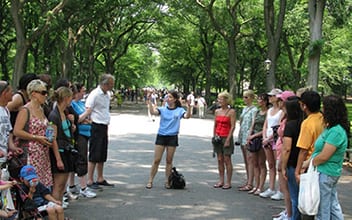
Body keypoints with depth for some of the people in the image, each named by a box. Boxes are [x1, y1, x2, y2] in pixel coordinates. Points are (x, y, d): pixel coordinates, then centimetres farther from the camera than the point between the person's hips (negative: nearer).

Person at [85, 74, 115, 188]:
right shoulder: (94, 94, -14)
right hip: (96, 127, -9)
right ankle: (90, 181, 2)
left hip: (104, 127, 9)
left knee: (102, 155, 14)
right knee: (94, 155, -5)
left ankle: (100, 179, 25)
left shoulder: (107, 95, 12)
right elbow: (88, 110, -18)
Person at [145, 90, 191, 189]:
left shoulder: (179, 110, 2)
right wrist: (150, 101, -20)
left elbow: (187, 116, -16)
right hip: (161, 136, 1)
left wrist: (188, 107, -32)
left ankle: (167, 181, 17)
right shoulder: (162, 109, 5)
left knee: (169, 160, 7)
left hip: (172, 137, 0)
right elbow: (152, 112, -11)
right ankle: (150, 181, 6)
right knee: (156, 160, 0)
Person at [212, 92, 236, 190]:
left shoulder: (231, 111, -7)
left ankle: (228, 182, 4)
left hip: (227, 137, -6)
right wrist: (214, 136, 8)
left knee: (227, 160, -2)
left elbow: (233, 126, -11)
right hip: (218, 137, 6)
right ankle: (221, 181, 15)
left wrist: (228, 140, -15)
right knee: (220, 160, 8)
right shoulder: (217, 111, 10)